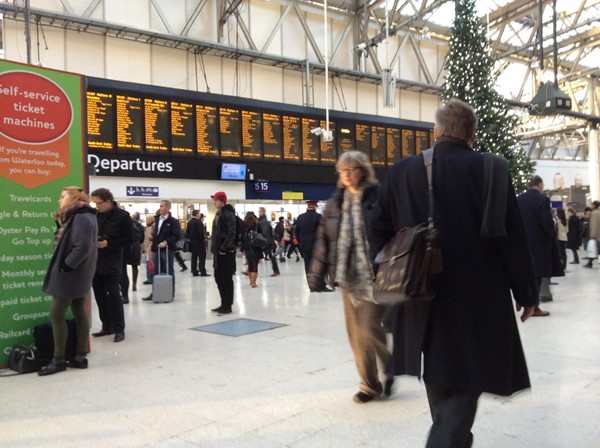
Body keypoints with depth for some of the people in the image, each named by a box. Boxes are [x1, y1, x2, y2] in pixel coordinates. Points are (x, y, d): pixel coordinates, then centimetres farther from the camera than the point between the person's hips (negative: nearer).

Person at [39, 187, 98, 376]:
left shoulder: (82, 218, -19)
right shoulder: (76, 217, 15)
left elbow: (83, 247, -27)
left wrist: (65, 266, -21)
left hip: (71, 275, -10)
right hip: (76, 274, 10)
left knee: (56, 315, -2)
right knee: (79, 314, 11)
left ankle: (58, 361, 8)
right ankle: (80, 357, 17)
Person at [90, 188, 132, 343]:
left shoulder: (122, 216, -7)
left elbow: (128, 239, -7)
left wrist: (108, 243, -17)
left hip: (112, 262, -5)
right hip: (95, 260, 6)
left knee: (113, 294, -4)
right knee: (99, 294, 9)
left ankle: (119, 329, 5)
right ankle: (107, 326, 20)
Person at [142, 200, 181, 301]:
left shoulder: (173, 221, -6)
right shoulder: (157, 220, 15)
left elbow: (177, 236, -13)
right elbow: (155, 235, 19)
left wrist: (166, 242, -21)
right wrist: (152, 249, 14)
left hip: (168, 250, -7)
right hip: (156, 250, 7)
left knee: (169, 272, 2)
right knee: (156, 273, 10)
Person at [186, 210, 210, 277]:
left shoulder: (189, 222, 9)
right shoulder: (198, 222, -16)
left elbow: (187, 232, 11)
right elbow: (201, 232, -19)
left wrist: (190, 237, 16)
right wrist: (203, 239, -8)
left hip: (192, 241, 8)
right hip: (198, 241, -8)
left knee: (194, 256, 10)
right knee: (202, 256, -2)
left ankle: (194, 272, 11)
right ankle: (202, 272, -4)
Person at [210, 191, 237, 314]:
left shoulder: (228, 214, -12)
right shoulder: (218, 214, 16)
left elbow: (231, 234, -20)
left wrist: (223, 248, -21)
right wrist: (214, 248, 13)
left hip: (226, 252, -9)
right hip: (218, 251, 9)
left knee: (227, 279, -2)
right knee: (219, 278, 13)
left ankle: (227, 306, 4)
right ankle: (224, 304, 22)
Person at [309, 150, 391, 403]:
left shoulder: (378, 198, -6)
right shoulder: (335, 204, 10)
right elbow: (323, 240, 12)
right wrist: (317, 275, 9)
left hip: (374, 276, -6)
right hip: (348, 277, 6)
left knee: (369, 329, -10)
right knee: (356, 333, 9)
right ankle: (370, 385, 27)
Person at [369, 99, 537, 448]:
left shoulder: (402, 171, -2)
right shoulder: (493, 169, -9)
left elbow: (379, 232, 1)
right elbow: (512, 238, -8)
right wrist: (526, 293, 3)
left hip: (423, 294, 4)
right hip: (478, 298, -3)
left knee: (440, 378, 23)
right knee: (464, 383, 5)